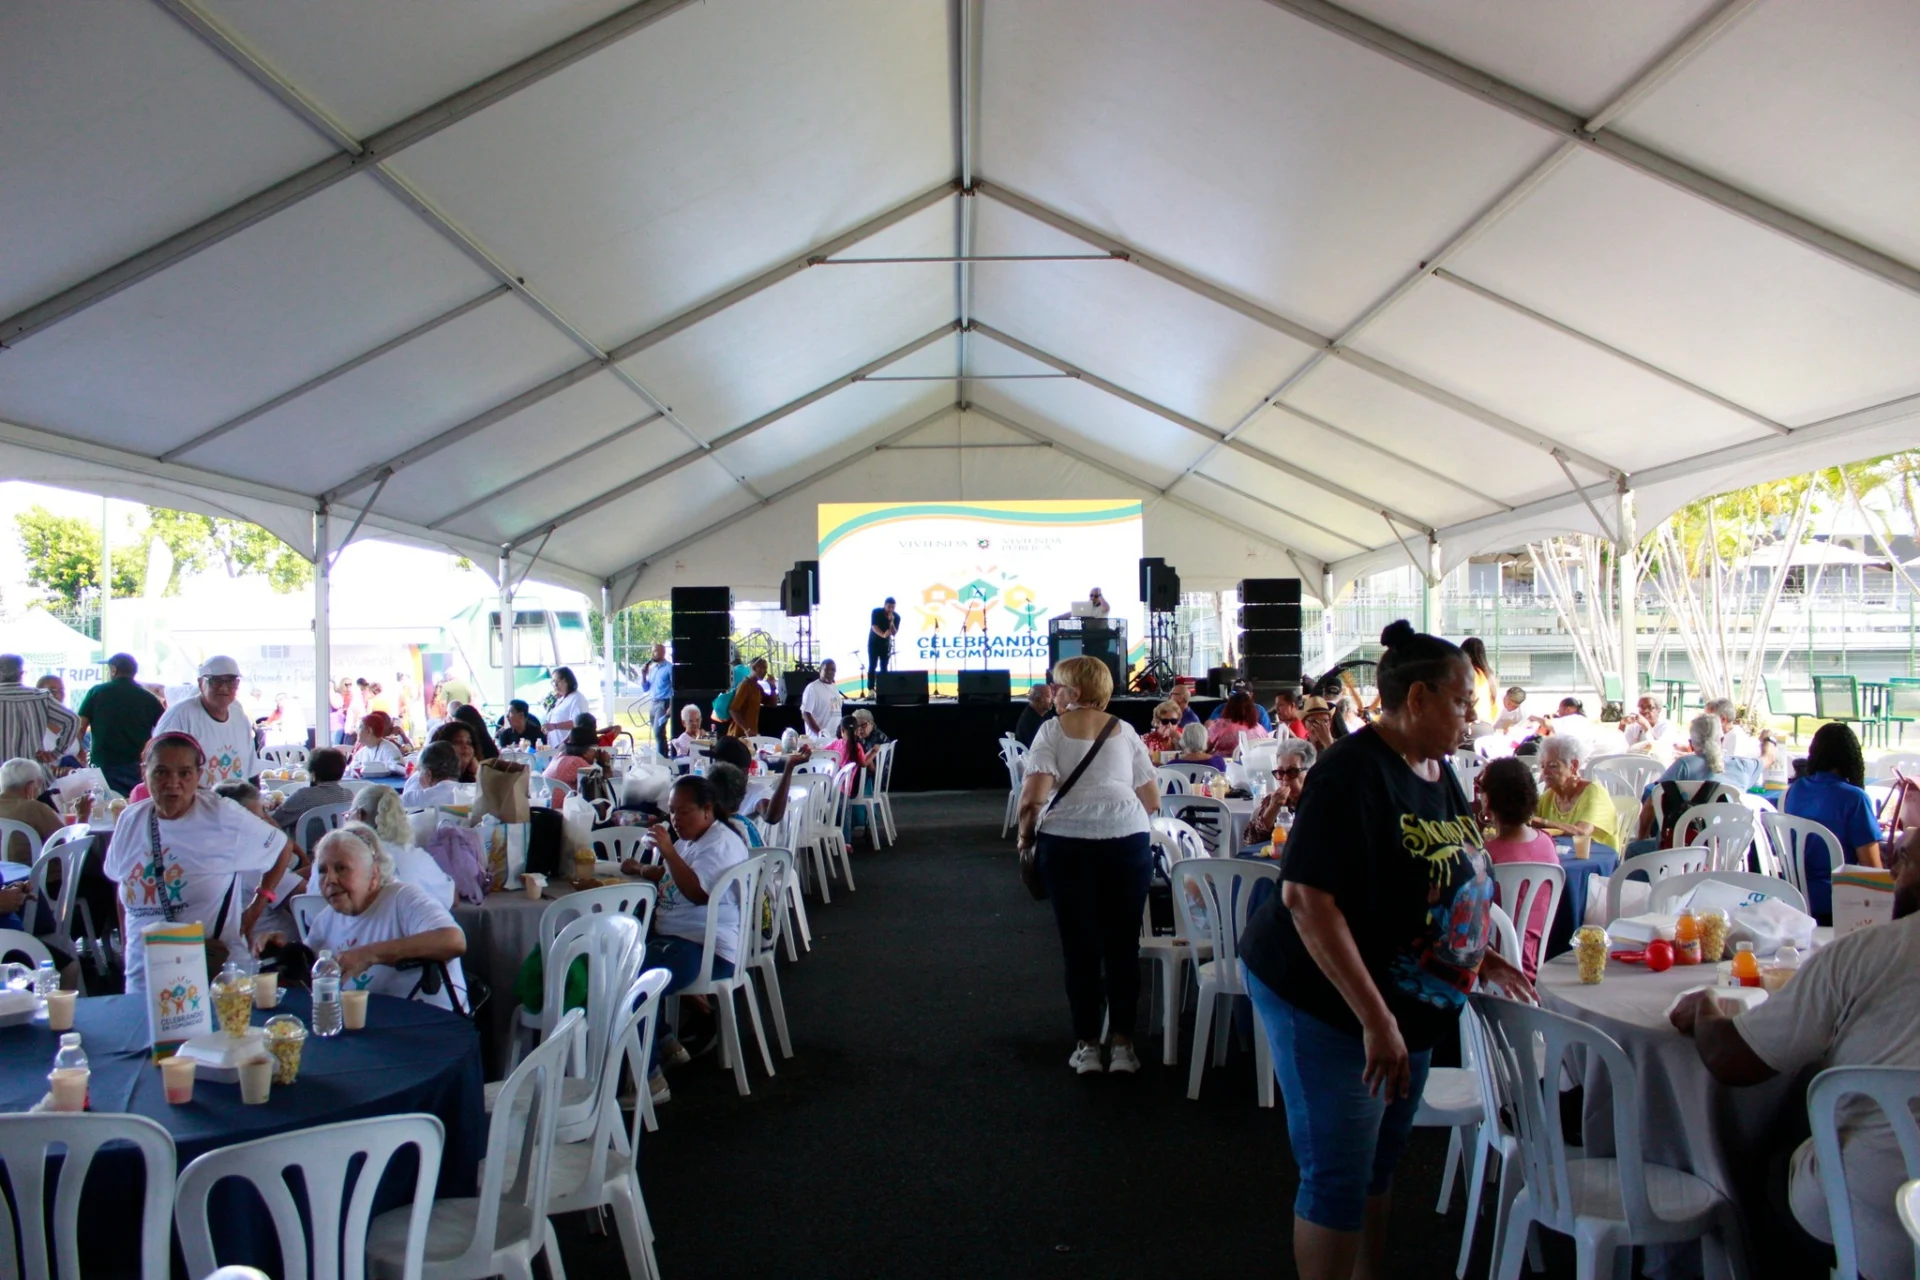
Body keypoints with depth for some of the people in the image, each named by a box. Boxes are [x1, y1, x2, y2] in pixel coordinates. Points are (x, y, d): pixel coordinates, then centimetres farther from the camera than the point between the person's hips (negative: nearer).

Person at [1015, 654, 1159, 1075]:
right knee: (1123, 945, 9)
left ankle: (1087, 1046, 13)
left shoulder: (1053, 729, 2)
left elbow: (1034, 795, -9)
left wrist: (1025, 835, 7)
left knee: (1080, 948, 7)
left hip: (1067, 842, -2)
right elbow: (1153, 798, 13)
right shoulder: (1125, 731, 11)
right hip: (1128, 840, 2)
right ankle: (1122, 1044, 14)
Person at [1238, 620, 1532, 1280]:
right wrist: (1375, 1018, -31)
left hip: (1406, 1006, 9)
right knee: (1339, 1180, -1)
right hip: (1327, 1002, -9)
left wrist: (1482, 958, 8)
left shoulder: (1439, 773, 6)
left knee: (1381, 1162, 21)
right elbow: (1307, 899, -30)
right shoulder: (1355, 774, -23)